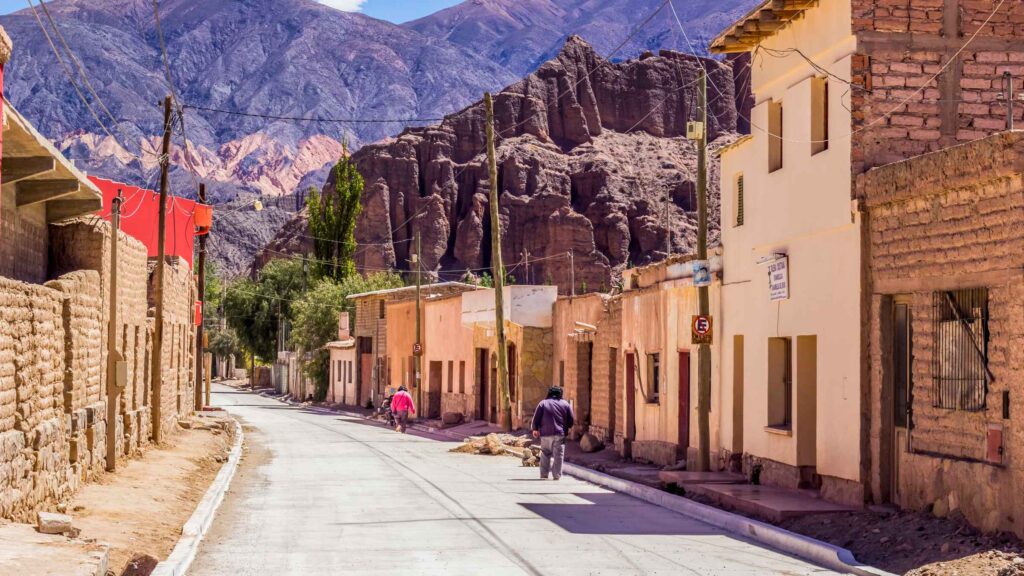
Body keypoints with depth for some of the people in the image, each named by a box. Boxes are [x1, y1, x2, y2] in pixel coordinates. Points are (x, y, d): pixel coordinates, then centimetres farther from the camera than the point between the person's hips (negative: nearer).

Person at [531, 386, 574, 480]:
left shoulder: (543, 403, 5)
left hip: (546, 434, 0)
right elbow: (571, 421, 6)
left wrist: (535, 429, 13)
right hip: (560, 434, 0)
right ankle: (557, 475, -3)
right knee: (558, 455, 1)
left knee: (545, 454, 9)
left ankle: (544, 475, 8)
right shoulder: (566, 404, 7)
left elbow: (536, 418, 2)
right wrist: (566, 428, 23)